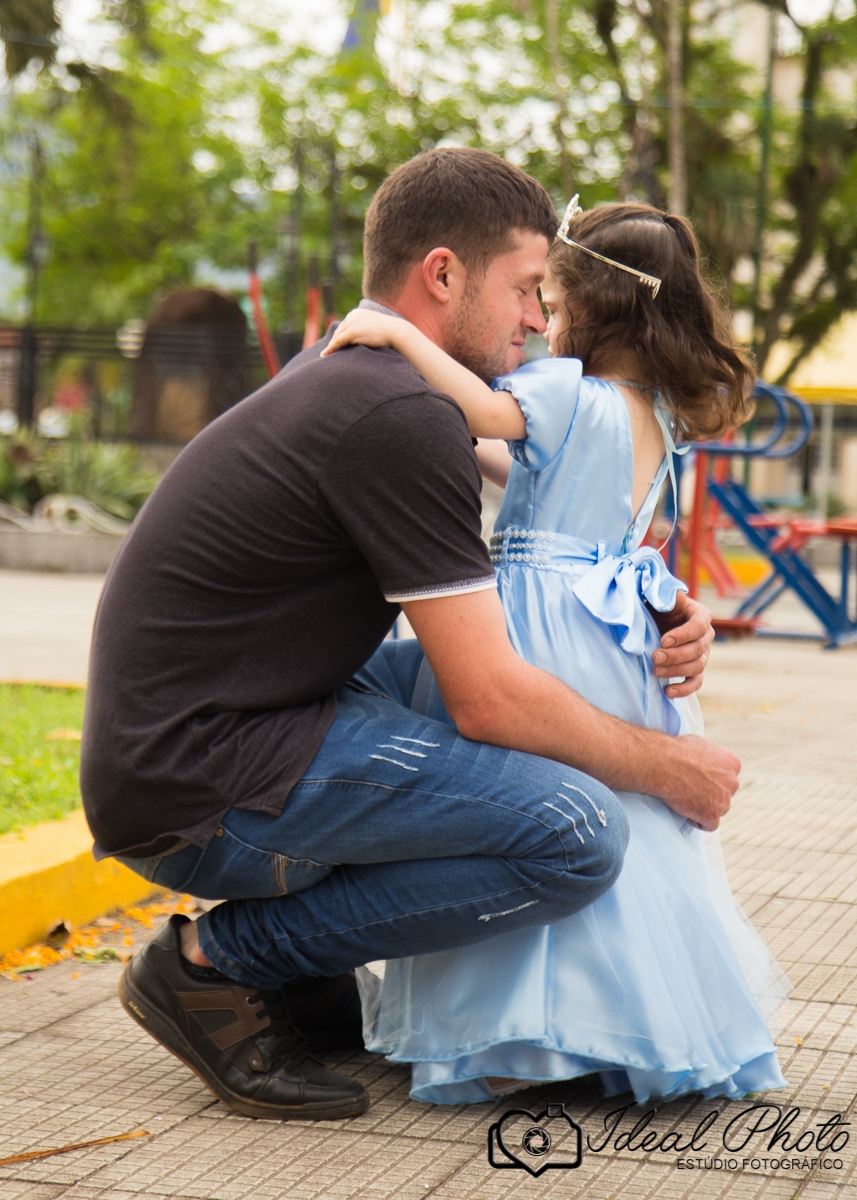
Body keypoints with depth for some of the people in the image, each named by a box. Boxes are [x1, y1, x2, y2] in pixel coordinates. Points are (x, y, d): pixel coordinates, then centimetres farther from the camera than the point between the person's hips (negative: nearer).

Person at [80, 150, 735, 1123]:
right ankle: (219, 962, -5)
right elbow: (491, 697, -17)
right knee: (578, 832, -17)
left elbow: (484, 605, 22)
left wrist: (652, 629, 7)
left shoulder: (339, 375, 14)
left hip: (163, 746, 10)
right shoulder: (401, 416, -17)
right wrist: (665, 769, -2)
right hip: (201, 800, -10)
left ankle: (298, 972, 15)